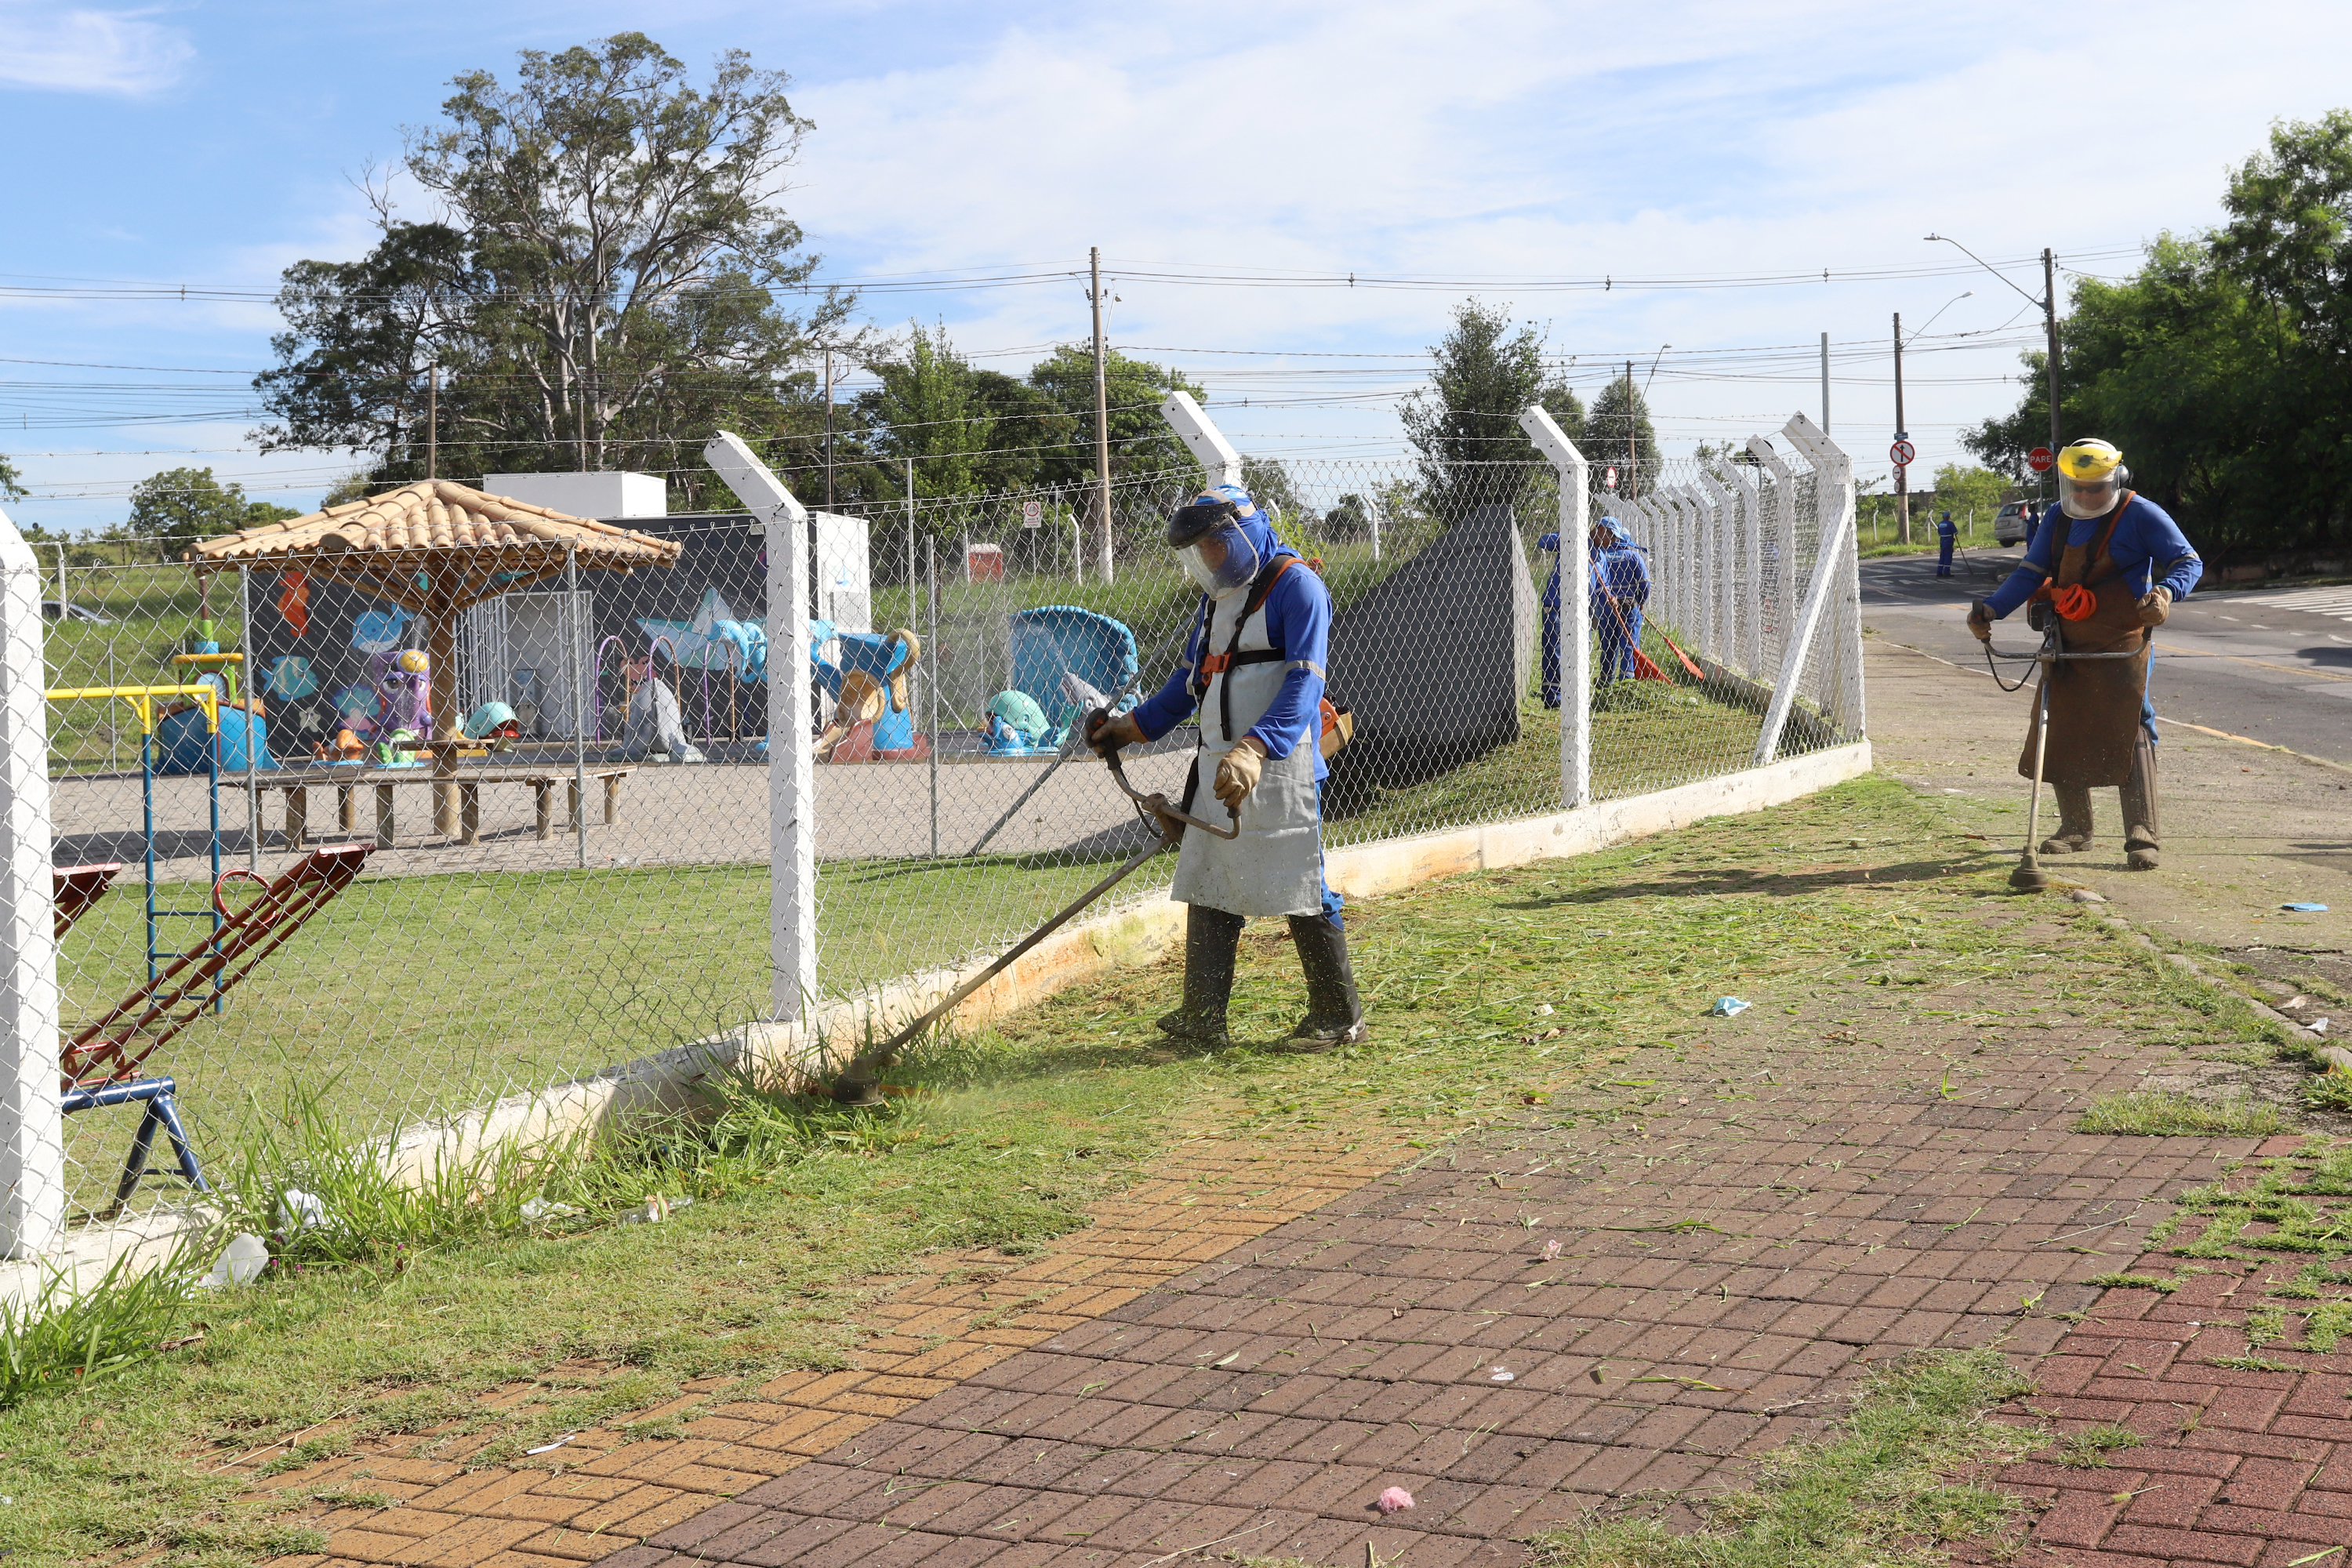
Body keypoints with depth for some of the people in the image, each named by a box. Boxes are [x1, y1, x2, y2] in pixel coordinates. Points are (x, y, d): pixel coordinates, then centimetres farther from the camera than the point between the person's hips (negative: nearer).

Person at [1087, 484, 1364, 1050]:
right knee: (1207, 887, 8)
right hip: (1218, 765, 9)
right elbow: (1192, 677, 30)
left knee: (1302, 892, -5)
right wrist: (1134, 725, 24)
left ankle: (1340, 1018, 5)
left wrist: (1255, 750, -34)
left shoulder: (1295, 585, -10)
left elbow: (1304, 684, -22)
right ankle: (1203, 1017, 15)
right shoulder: (1218, 595, 18)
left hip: (1280, 764, -9)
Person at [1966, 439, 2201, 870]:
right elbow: (2031, 573, 13)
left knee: (2129, 736, -11)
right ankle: (2075, 829, 23)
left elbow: (2189, 562, -5)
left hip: (2120, 644, -6)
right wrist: (1991, 608, -1)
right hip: (2067, 645, 6)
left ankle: (2142, 837, -9)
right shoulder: (2058, 519, 10)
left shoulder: (2141, 515, -6)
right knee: (2060, 733, 8)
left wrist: (2165, 592, -26)